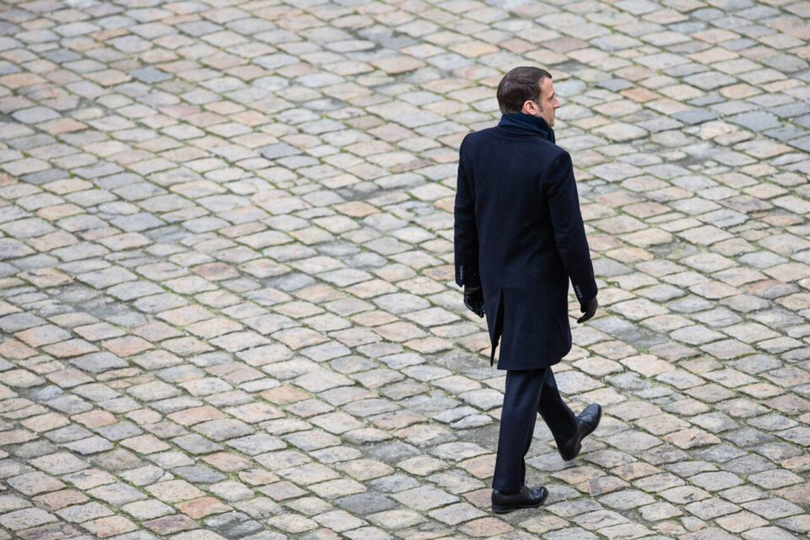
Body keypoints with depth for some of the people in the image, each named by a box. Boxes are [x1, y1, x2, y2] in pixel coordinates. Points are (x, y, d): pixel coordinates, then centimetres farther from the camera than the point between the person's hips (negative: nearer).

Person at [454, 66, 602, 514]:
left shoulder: (475, 147, -9)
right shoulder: (552, 161, -27)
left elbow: (465, 221, 0)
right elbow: (569, 235, -20)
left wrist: (470, 279, 12)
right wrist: (587, 289, -6)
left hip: (493, 278, 7)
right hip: (538, 284, -7)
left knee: (531, 361, 27)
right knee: (525, 381, 4)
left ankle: (568, 433, 51)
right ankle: (508, 486, 11)